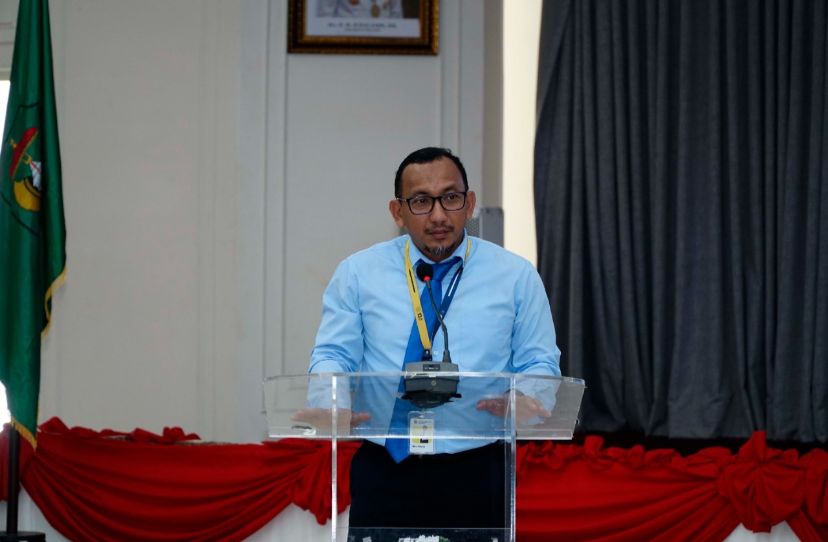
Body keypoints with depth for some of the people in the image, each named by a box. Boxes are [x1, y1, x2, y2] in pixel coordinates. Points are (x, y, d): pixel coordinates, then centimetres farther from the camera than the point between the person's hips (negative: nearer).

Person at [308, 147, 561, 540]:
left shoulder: (516, 276, 5)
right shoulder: (358, 273, 6)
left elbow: (538, 363, 5)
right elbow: (332, 355, 4)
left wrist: (526, 399, -19)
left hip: (480, 476, 0)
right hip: (384, 474, 0)